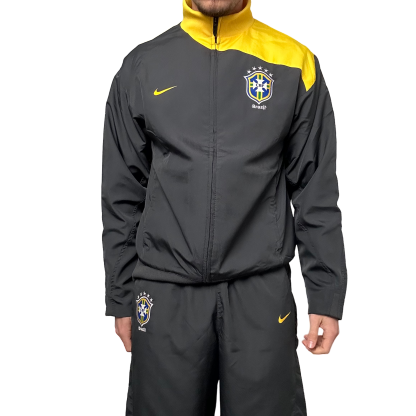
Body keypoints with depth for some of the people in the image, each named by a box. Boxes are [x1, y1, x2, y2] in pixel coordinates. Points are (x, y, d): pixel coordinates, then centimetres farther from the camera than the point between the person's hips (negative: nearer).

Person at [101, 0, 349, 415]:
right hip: (167, 290, 1)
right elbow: (122, 195, 7)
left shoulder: (293, 63, 1)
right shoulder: (141, 66, 4)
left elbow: (316, 191, 2)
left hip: (261, 289, 0)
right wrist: (120, 299, 7)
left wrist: (327, 297, -1)